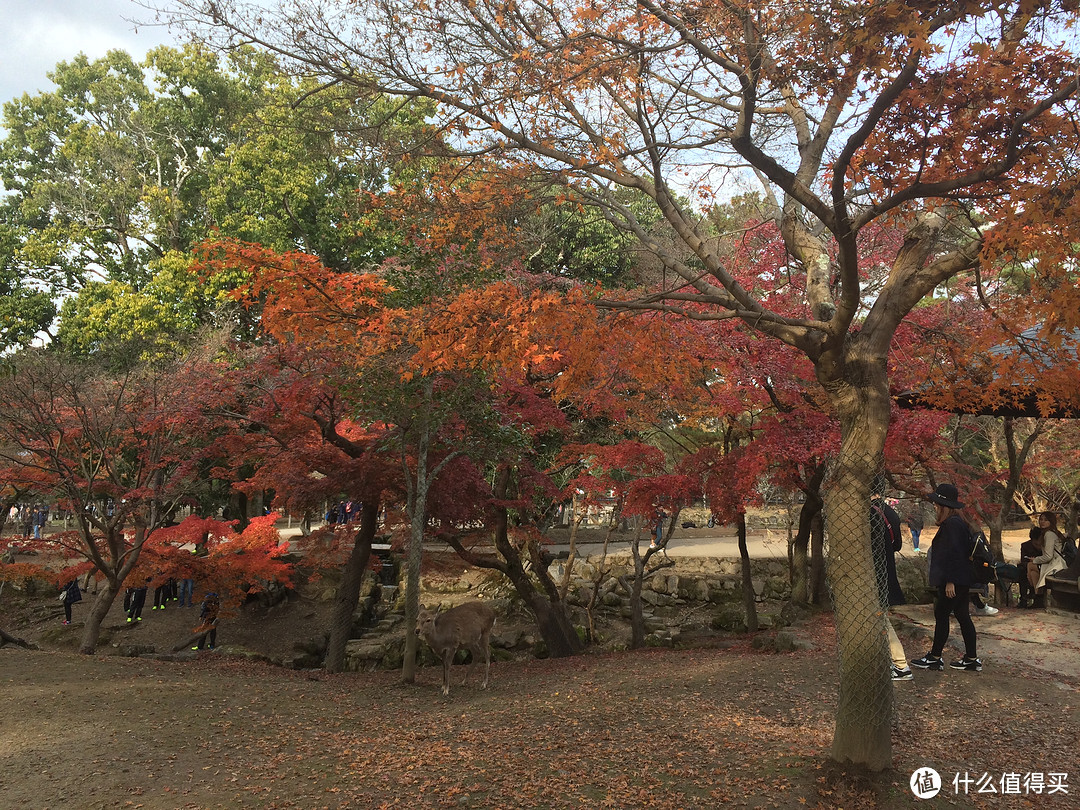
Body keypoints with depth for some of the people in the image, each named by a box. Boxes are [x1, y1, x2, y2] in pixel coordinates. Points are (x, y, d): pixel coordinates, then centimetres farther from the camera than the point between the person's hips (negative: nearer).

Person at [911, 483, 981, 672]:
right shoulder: (957, 522, 14)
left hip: (953, 580, -10)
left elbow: (954, 553, -22)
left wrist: (950, 581, -21)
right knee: (962, 616, 13)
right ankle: (971, 659, 18)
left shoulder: (952, 523, -18)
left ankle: (935, 658, 6)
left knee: (941, 615, -2)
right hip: (961, 580, 10)